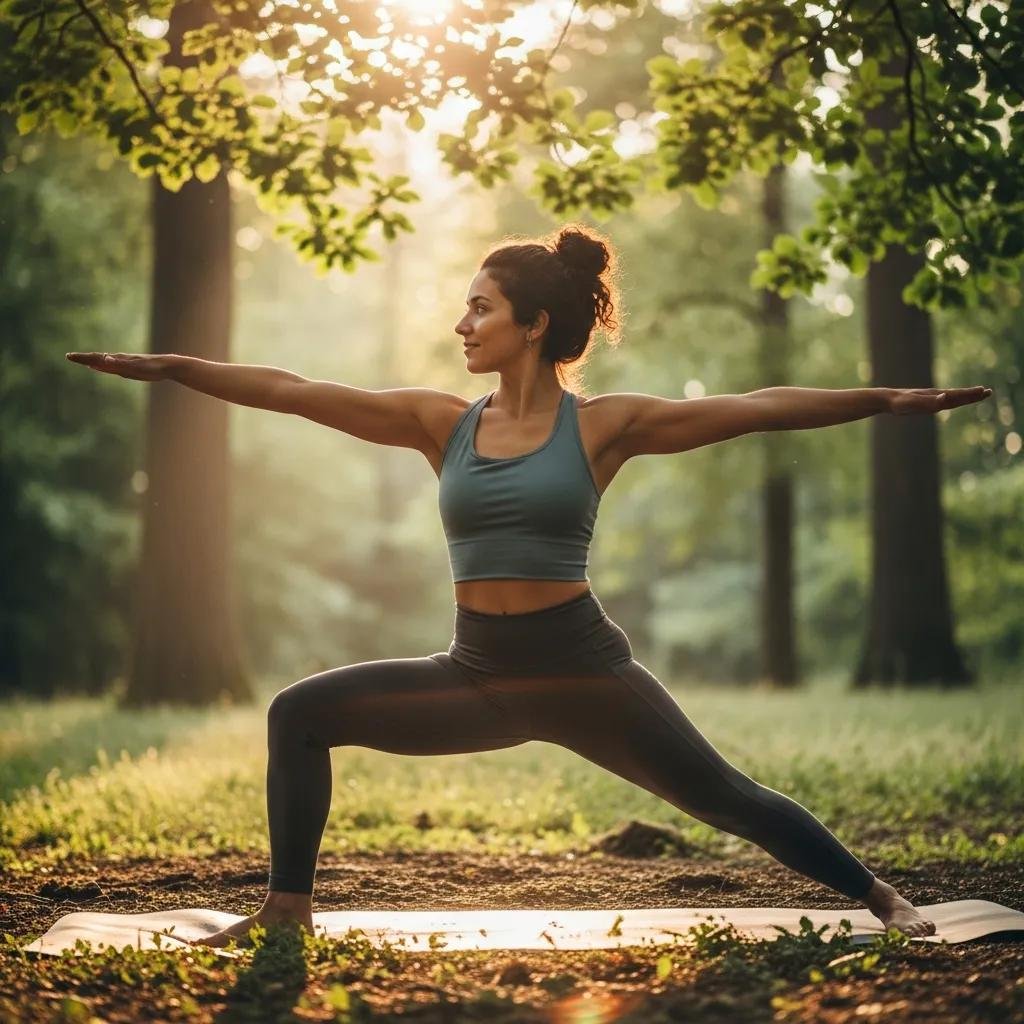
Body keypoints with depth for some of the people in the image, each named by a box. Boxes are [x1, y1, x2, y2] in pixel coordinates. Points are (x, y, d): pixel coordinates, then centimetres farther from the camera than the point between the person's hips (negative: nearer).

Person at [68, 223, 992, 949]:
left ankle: (882, 900, 16)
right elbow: (295, 393, 1)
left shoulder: (603, 425, -5)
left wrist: (890, 400, -10)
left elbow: (757, 408, -8)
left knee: (725, 797, -2)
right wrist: (168, 368, -1)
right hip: (475, 674, 3)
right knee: (299, 715, -4)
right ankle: (288, 909, 7)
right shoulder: (442, 423, 3)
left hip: (582, 669, -3)